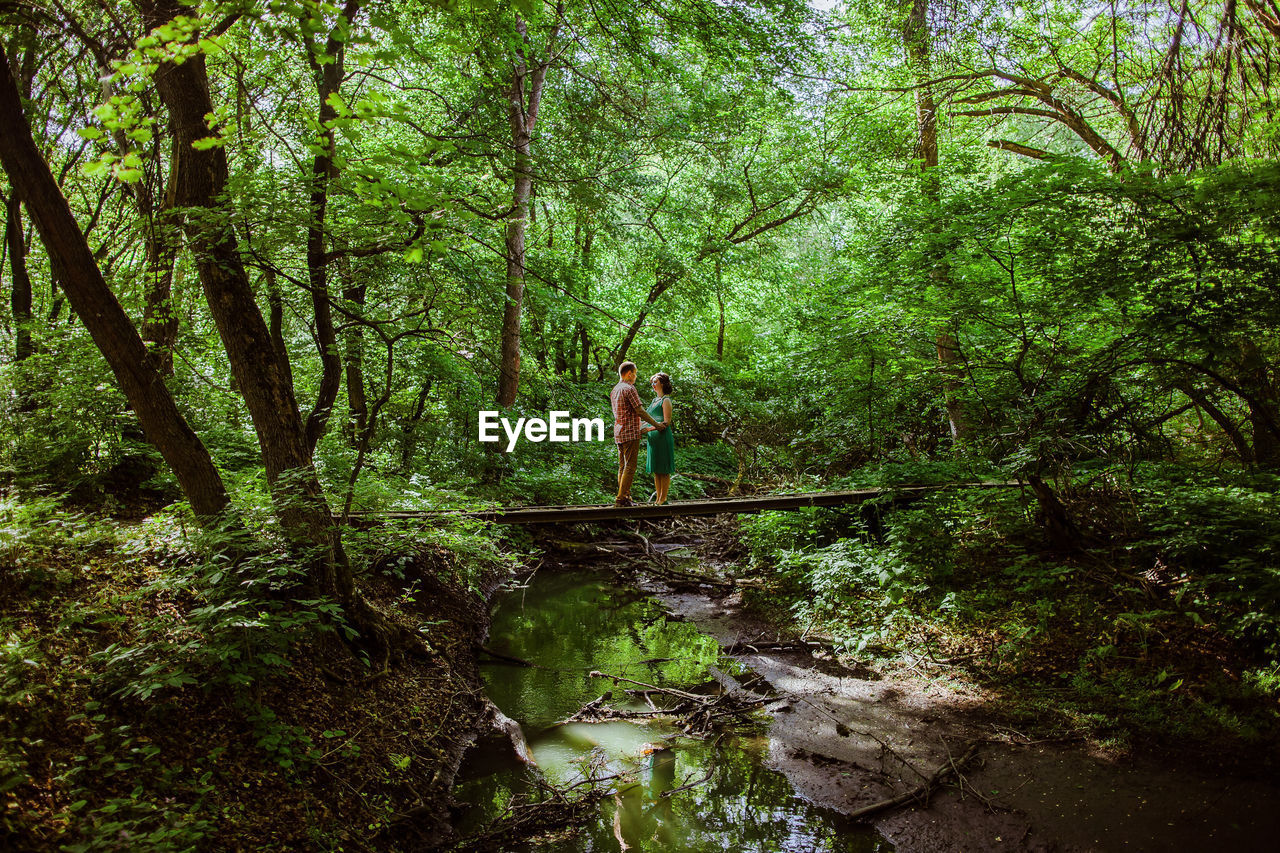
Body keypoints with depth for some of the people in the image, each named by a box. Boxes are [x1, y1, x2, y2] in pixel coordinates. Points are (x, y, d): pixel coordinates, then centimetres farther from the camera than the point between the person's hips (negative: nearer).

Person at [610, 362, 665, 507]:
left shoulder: (614, 390, 16)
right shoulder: (629, 389, -12)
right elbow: (640, 411, -14)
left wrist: (641, 427, 28)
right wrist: (656, 424, -3)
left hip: (619, 433, 9)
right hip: (630, 433, -9)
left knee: (623, 467, 10)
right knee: (629, 467, -7)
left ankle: (625, 497, 13)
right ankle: (621, 499, -9)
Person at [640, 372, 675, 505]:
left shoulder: (666, 400, -8)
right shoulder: (655, 400, 18)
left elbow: (667, 422, -15)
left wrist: (649, 429, -20)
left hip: (663, 437, -9)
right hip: (653, 438, 9)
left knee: (663, 470, -4)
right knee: (656, 470, 9)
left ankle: (663, 499, -1)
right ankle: (657, 498, 12)